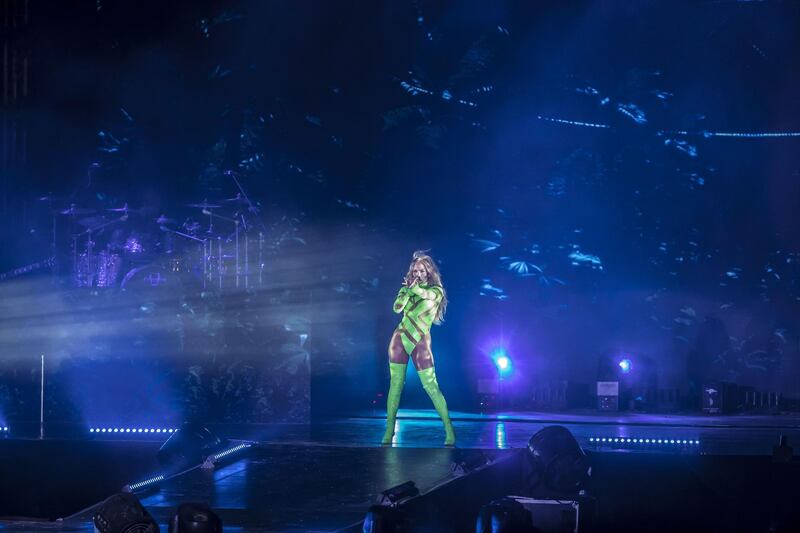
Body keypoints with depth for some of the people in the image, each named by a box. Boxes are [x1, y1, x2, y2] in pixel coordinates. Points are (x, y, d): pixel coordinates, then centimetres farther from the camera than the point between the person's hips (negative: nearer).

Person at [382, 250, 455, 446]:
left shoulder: (436, 290, 1)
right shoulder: (408, 289, 11)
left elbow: (425, 294, -22)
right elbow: (397, 308, -4)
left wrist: (413, 287, -6)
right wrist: (408, 288, -8)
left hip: (420, 342, -3)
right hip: (400, 338, 3)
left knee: (431, 386, -9)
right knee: (395, 385, 1)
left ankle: (449, 430, -5)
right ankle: (389, 431, 5)